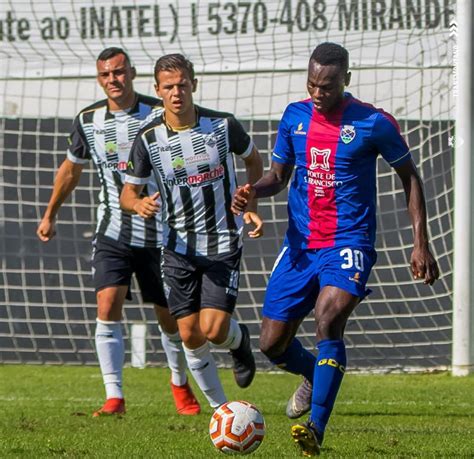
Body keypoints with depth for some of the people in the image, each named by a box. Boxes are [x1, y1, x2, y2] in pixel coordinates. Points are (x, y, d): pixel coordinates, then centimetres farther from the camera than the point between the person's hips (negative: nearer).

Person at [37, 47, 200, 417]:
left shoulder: (160, 115, -8)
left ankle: (180, 383, 33)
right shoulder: (88, 120, 1)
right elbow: (71, 168, 17)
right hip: (114, 231, 1)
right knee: (108, 307, -15)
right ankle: (114, 397, -11)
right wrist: (50, 215, 24)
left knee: (171, 318, 7)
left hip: (159, 232, -1)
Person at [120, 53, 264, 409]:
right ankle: (220, 407, 19)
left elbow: (254, 162, 11)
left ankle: (240, 341, 24)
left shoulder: (223, 125, -9)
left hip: (224, 245, -2)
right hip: (179, 248, 2)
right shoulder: (148, 140, -8)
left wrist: (250, 205, -2)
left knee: (214, 329, -14)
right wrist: (140, 204, -23)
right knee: (190, 335, 0)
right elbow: (128, 193, 1)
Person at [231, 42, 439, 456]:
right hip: (300, 244, 5)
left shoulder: (373, 123, -7)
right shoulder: (295, 116, 5)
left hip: (349, 242, -5)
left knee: (329, 319, -29)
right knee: (273, 344, 5)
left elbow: (409, 176, 3)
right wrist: (253, 192, -9)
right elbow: (279, 175, 15)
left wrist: (421, 244, 0)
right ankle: (314, 375, 41)